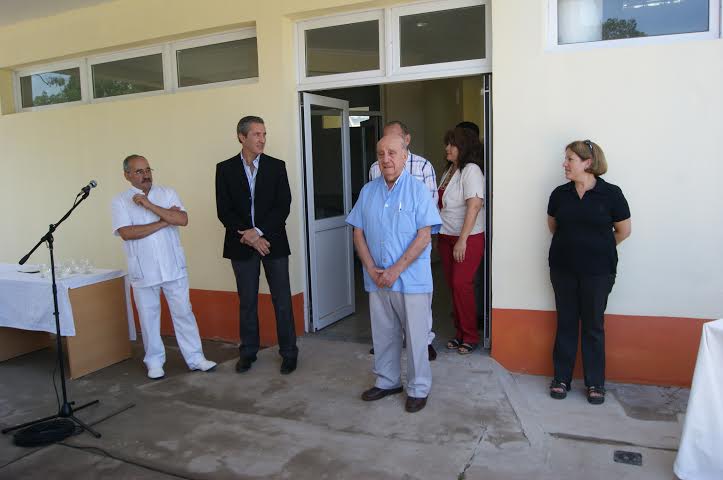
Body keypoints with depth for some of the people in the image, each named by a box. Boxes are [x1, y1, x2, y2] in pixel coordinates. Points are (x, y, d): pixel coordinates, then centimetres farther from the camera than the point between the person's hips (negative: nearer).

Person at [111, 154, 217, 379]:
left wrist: (150, 205, -16)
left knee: (183, 312, 6)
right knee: (149, 317, 9)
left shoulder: (167, 193, 3)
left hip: (173, 267, 1)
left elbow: (183, 220, -11)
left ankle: (195, 358, 16)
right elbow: (127, 233, -15)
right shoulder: (120, 201, -1)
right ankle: (154, 361, 25)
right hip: (143, 271, -1)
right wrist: (164, 221, -13)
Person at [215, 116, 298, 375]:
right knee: (247, 302, 10)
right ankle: (248, 352, 24)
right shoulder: (225, 169, 3)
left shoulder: (276, 166, 2)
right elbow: (224, 211, -3)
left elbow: (283, 206, -4)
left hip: (273, 242, 0)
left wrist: (259, 231, -14)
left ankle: (288, 352, 16)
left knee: (282, 300, 3)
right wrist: (249, 237, -13)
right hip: (242, 245, 1)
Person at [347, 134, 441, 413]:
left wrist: (395, 270, -16)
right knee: (382, 334, 15)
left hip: (412, 279, -4)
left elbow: (424, 236, -12)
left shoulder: (417, 190, -6)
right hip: (377, 280, 4)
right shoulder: (368, 191, 7)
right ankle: (387, 381, 33)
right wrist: (372, 269, -6)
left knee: (416, 336, 5)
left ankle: (418, 388, 22)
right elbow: (358, 233, 7)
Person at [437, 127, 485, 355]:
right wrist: (439, 236, 15)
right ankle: (459, 333, 20)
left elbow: (474, 206, -19)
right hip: (447, 237, 8)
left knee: (461, 284, -9)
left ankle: (471, 336, 5)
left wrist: (462, 240, -21)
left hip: (468, 238, -8)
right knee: (453, 285, 9)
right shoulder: (449, 170, 14)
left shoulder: (471, 170, -11)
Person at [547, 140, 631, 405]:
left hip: (598, 271, -2)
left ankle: (595, 383, 21)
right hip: (563, 268, 3)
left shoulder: (611, 193, -9)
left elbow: (623, 231, 2)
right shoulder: (560, 194, 1)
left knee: (593, 325, 7)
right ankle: (561, 378, 22)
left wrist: (597, 248, 11)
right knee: (565, 323, 10)